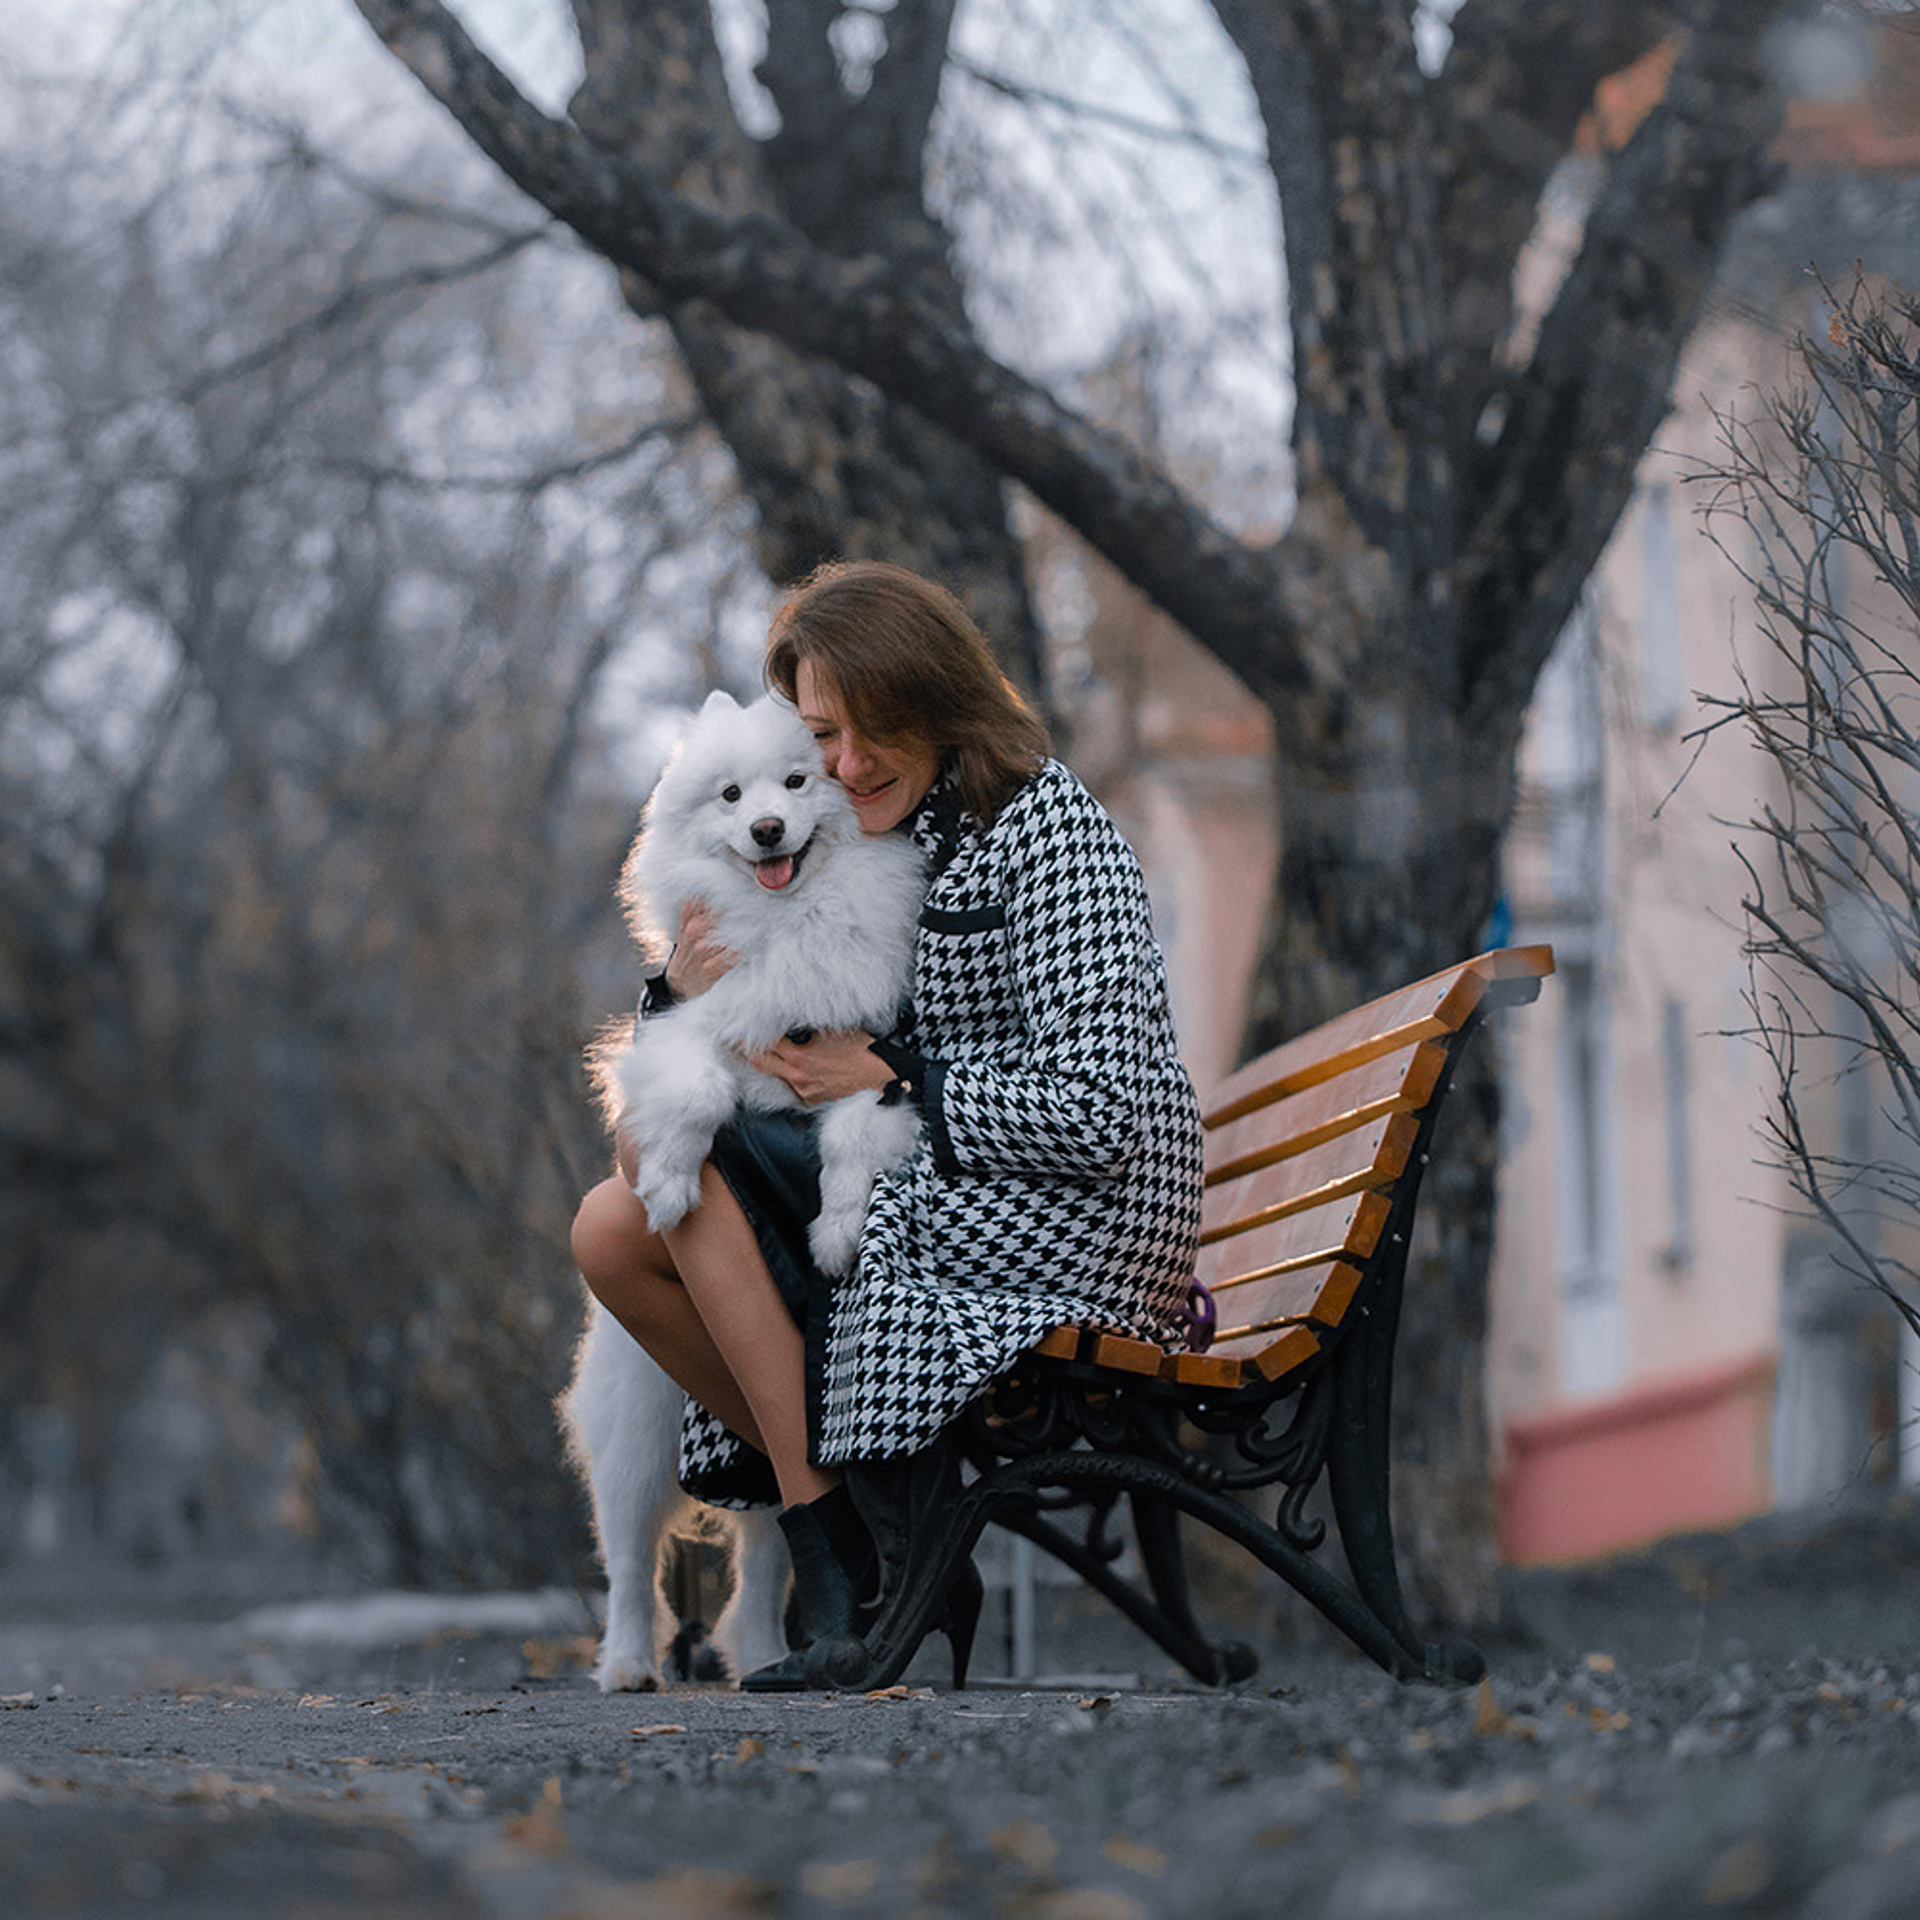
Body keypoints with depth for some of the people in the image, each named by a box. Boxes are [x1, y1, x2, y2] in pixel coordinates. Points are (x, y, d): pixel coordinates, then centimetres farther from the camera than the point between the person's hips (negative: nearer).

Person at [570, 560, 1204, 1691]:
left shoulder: (1043, 825, -13)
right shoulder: (861, 846, 12)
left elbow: (1103, 1111, -20)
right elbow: (804, 1076, 14)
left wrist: (897, 1080, -16)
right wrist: (687, 999, -7)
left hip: (1068, 1238, -9)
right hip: (931, 1202, 9)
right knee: (610, 1232, 1)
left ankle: (841, 1572, -15)